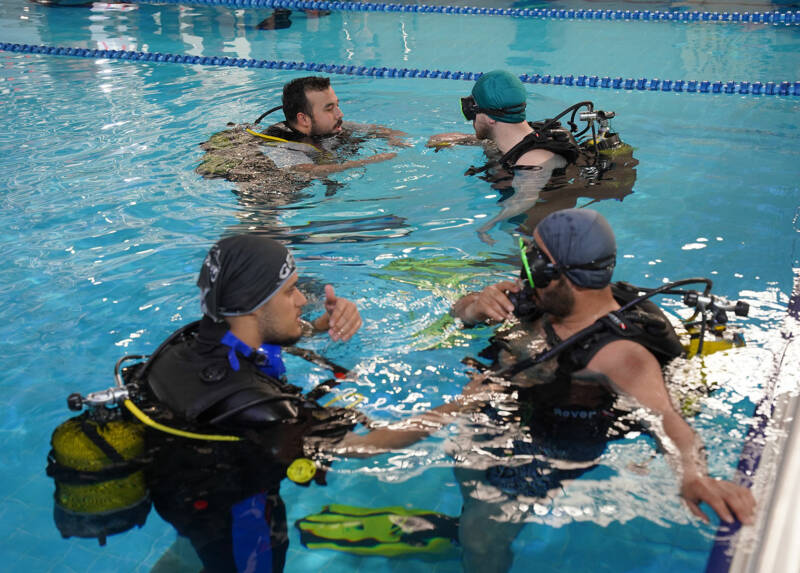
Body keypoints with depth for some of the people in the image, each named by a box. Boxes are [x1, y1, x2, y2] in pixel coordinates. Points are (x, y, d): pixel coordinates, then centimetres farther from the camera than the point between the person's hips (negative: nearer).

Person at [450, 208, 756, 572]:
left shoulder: (618, 351, -26)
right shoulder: (541, 298, -3)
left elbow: (664, 417, -39)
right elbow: (461, 310, 9)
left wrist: (692, 474, -59)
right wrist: (477, 307, -15)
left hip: (544, 453, -7)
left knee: (482, 531, -23)